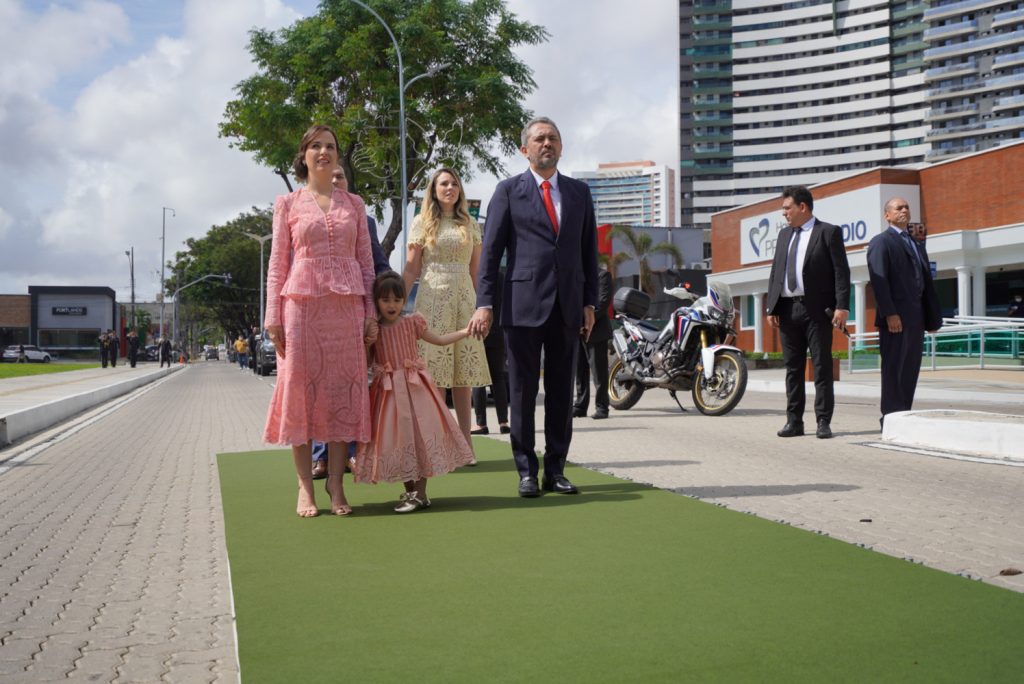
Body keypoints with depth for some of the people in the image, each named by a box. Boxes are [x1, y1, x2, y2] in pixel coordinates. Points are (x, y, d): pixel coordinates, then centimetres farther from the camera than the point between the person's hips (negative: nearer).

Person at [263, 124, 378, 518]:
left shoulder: (353, 204, 13)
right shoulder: (288, 204, 9)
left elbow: (366, 261, 11)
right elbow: (278, 264, 5)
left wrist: (372, 313, 4)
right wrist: (273, 316, -3)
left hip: (346, 306, 2)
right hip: (301, 304, -1)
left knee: (342, 392, 1)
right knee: (300, 388, -1)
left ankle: (336, 486, 8)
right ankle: (305, 488, 5)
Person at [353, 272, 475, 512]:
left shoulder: (412, 322, 1)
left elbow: (438, 339, 9)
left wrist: (466, 331, 4)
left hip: (414, 386, -1)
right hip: (387, 390, 1)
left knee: (419, 432, -6)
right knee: (397, 437, 4)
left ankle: (420, 493, -1)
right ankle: (409, 490, 18)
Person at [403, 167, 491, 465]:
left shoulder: (470, 225, 14)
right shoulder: (422, 222, 7)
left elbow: (476, 272, 14)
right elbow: (411, 270, 5)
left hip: (464, 300, 2)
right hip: (432, 300, -2)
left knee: (463, 372, 2)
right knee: (432, 373, -5)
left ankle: (465, 442, 6)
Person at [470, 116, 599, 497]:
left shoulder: (579, 192, 14)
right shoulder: (509, 191, 4)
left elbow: (589, 251, 14)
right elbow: (491, 250, -1)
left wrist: (589, 302, 7)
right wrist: (484, 303, -9)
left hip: (567, 306, 3)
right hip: (523, 305, -3)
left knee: (562, 391, 7)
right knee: (522, 392, 2)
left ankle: (555, 470, 16)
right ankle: (527, 471, 10)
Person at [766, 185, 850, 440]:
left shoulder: (829, 232, 0)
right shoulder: (784, 234, 17)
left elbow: (841, 271, -6)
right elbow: (775, 272, 16)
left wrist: (842, 307, -15)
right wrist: (771, 307, 8)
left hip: (817, 309, -5)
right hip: (787, 309, 6)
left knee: (822, 367, -1)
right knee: (792, 367, 8)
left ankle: (823, 421, 2)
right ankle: (794, 421, 12)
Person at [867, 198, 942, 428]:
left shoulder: (917, 245, 23)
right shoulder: (881, 242, -1)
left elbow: (926, 281, 19)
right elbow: (879, 280, -11)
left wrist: (933, 317, 12)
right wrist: (889, 313, -20)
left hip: (916, 317, 7)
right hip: (895, 317, -7)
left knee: (911, 369, 7)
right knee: (893, 367, -6)